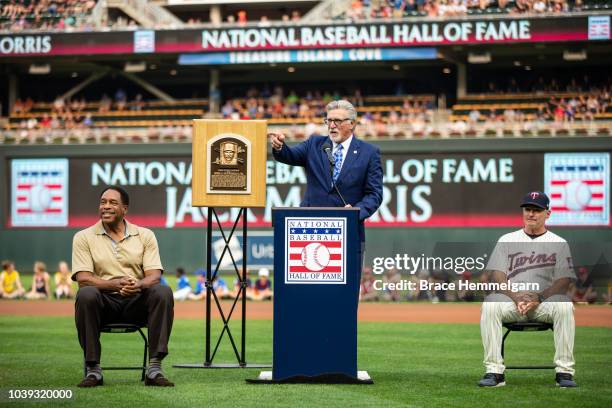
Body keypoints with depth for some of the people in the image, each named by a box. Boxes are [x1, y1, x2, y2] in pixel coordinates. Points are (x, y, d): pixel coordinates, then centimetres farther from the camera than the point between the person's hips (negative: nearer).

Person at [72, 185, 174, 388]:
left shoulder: (145, 235, 9)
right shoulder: (84, 237, 4)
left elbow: (154, 275, -2)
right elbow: (82, 278, -8)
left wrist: (140, 284, -28)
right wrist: (114, 284, -28)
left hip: (137, 302, 1)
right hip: (105, 302, -1)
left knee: (163, 292, -30)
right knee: (86, 294, -35)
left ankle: (154, 367, -31)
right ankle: (93, 369, -28)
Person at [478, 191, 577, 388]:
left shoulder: (559, 243, 10)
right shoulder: (507, 240, 13)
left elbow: (564, 282, 0)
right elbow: (497, 275, 2)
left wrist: (539, 298, -17)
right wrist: (516, 297, -16)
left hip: (545, 301, -1)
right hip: (511, 300, 1)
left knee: (565, 306, -34)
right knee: (490, 304, -32)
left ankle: (564, 371, -30)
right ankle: (494, 372, -31)